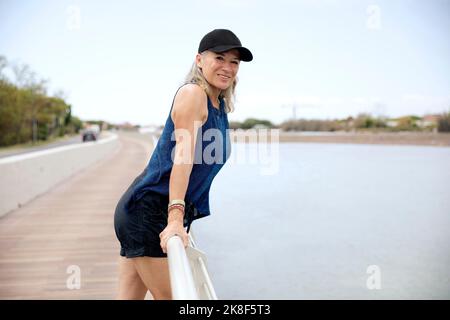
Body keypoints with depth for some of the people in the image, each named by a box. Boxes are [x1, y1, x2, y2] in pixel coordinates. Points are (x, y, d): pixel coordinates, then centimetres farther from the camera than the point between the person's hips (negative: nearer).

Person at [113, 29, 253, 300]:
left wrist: (181, 220, 20)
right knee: (170, 296, -2)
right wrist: (176, 218, -32)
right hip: (148, 210, -9)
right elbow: (183, 155, -23)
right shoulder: (192, 93, -11)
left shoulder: (220, 106, 16)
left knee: (130, 296, 13)